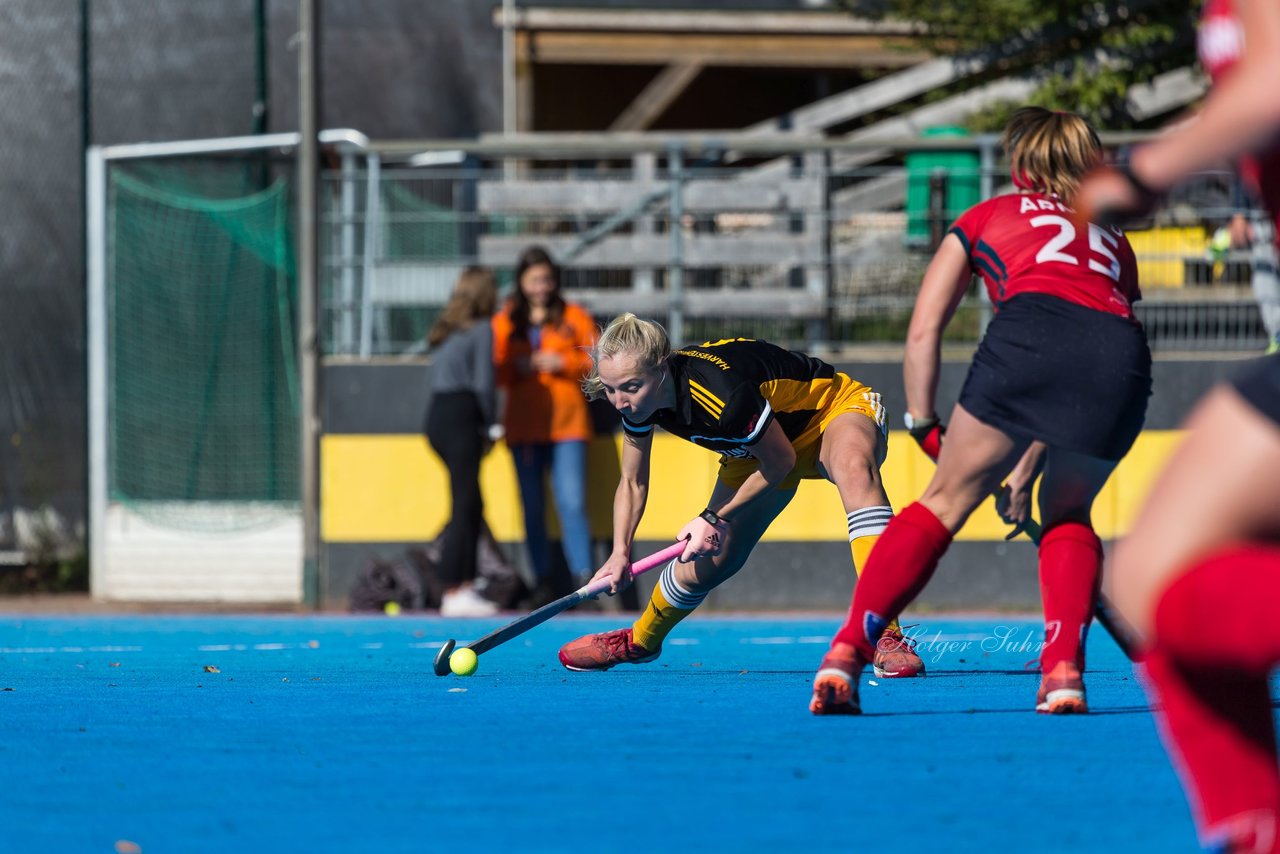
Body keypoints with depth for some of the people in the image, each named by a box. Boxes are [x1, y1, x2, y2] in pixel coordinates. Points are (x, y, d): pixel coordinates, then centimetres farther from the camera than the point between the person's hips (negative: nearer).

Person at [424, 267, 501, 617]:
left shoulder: (445, 331, 16)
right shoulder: (481, 330, -6)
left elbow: (440, 377, 13)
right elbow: (484, 383, -12)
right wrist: (490, 426, 1)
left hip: (437, 415, 8)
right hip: (461, 420, -8)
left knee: (472, 506, 14)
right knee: (465, 506, -6)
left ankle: (466, 585, 16)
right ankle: (454, 594, -8)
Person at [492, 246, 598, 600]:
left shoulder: (574, 317, 7)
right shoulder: (504, 322, 11)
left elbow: (598, 362, 4)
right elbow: (496, 373, 8)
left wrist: (563, 364, -11)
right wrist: (518, 368, -12)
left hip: (567, 424, -2)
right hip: (523, 427, 3)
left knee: (572, 502, -13)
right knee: (532, 508, 2)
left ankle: (585, 580, -16)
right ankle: (544, 582, 6)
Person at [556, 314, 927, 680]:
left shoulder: (721, 394, -40)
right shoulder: (636, 401, -17)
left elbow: (780, 462, -24)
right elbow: (632, 483, 1)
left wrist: (715, 517, -15)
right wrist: (620, 553, -11)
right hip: (757, 448, 7)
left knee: (855, 469, -42)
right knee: (706, 563, 8)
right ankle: (639, 641, 40)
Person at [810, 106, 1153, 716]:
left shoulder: (985, 218, 30)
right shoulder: (1114, 239, 38)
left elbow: (923, 332, 20)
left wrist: (924, 429, 26)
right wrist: (1027, 469, 44)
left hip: (1029, 333, -3)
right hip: (1125, 358, 3)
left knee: (945, 501, 10)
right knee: (1067, 515, 25)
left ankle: (847, 654, -3)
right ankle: (1063, 671, 6)